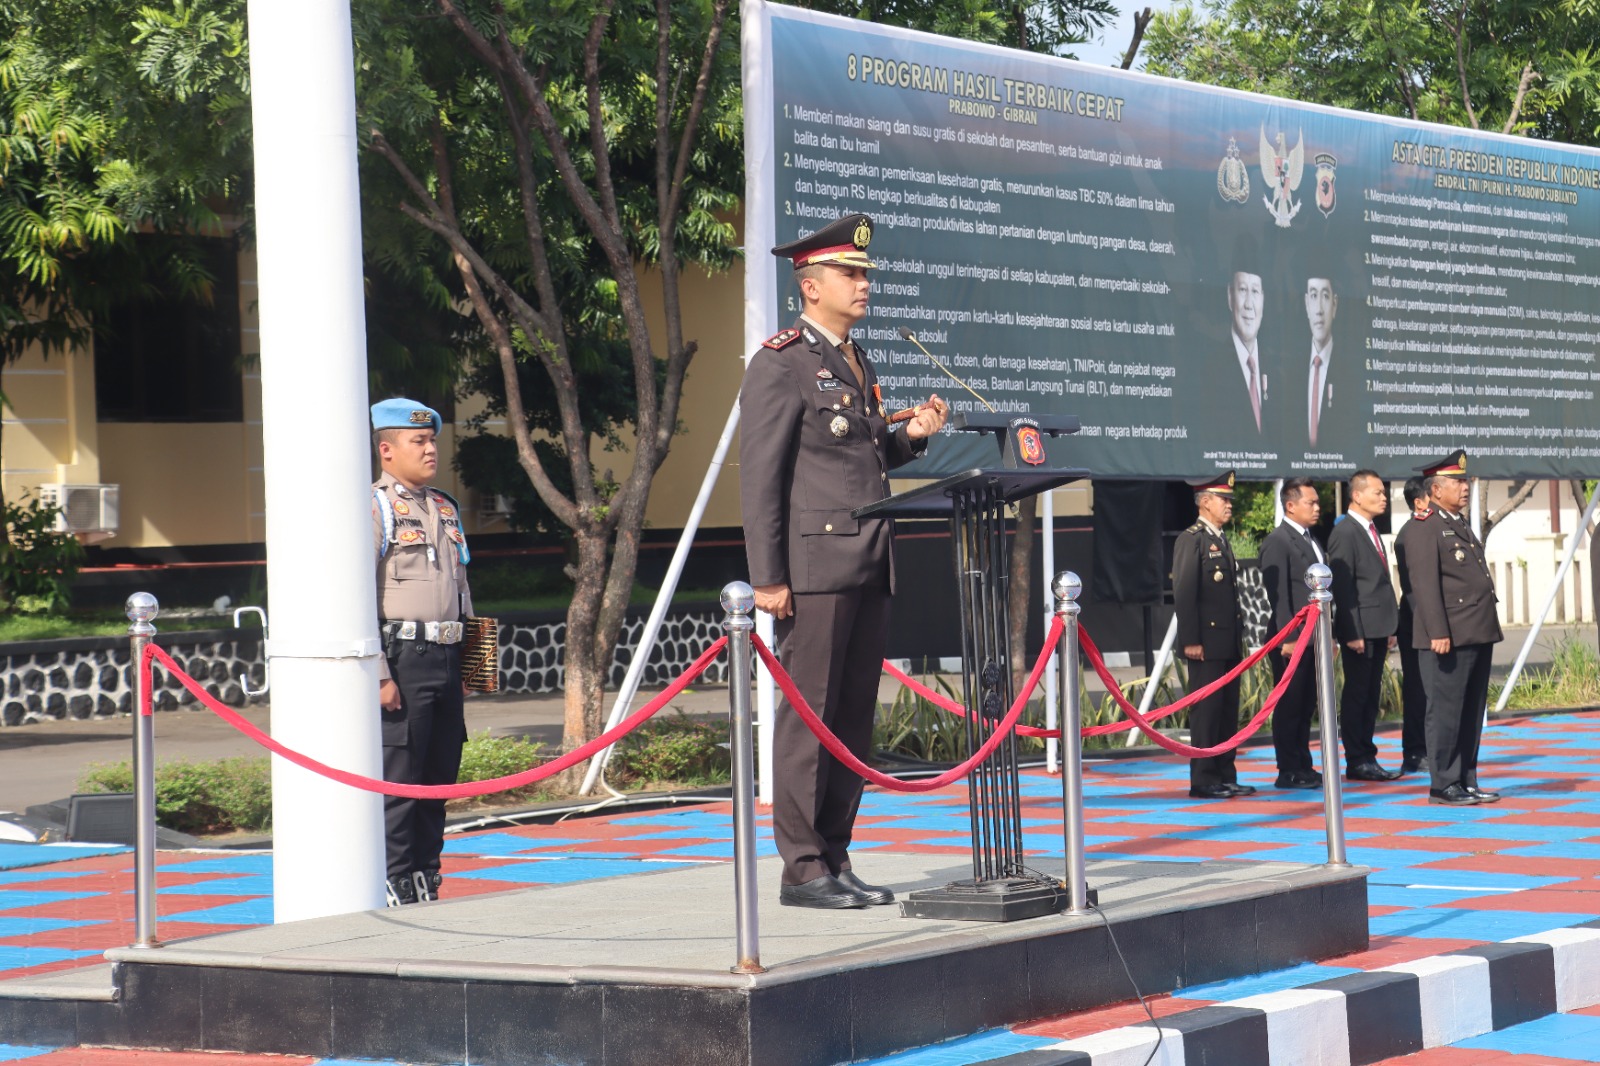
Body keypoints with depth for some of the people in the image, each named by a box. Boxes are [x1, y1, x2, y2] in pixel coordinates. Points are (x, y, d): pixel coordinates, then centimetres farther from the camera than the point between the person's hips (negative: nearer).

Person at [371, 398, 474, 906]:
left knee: (439, 778, 10)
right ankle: (394, 886, -1)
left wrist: (465, 667, 19)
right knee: (397, 780, -6)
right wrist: (379, 674, -18)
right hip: (403, 659, -8)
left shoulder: (445, 509, 18)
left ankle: (426, 881, 17)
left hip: (446, 660, 8)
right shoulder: (374, 508, -6)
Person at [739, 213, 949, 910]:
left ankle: (836, 862, 15)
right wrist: (767, 578, -15)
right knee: (809, 715, -5)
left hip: (868, 567, 8)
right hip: (815, 564, -8)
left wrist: (911, 436, 7)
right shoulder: (782, 363, -6)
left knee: (854, 716, 9)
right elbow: (760, 473, -10)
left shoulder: (856, 362, 20)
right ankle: (803, 870, -2)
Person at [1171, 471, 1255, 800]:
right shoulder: (1191, 540, -10)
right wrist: (1191, 641, -18)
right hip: (1206, 641, -9)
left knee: (1228, 710, 10)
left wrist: (1238, 634, 16)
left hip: (1228, 641, 9)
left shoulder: (1221, 540, 17)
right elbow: (1183, 594, -14)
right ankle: (1203, 781, -2)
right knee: (1206, 709, -5)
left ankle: (1225, 777, 15)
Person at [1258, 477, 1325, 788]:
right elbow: (1278, 595, -16)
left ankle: (1303, 766, 18)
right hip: (1292, 639, -8)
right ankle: (1289, 771, 1)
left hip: (1313, 637, 8)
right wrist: (1288, 638, -20)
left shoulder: (1311, 541, 18)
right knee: (1289, 705, -3)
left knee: (1306, 705, 12)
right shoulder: (1278, 542, -10)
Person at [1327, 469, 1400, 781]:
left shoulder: (1371, 532, 17)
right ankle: (1357, 762, 0)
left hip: (1378, 631, 9)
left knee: (1371, 696, 11)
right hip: (1360, 631, -9)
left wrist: (1389, 627, 16)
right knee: (1356, 694, -3)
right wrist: (1353, 633, -19)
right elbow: (1343, 587, -16)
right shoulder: (1344, 533, -11)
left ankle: (1367, 758, 16)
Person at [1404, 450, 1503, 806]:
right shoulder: (1426, 530, -11)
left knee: (1472, 713, 11)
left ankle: (1466, 781, 17)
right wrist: (1439, 633, -23)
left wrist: (1489, 628, 21)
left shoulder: (1463, 525, 19)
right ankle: (1443, 786, -1)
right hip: (1450, 639, -9)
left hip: (1478, 635, 9)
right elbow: (1425, 586, -17)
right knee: (1446, 711, -5)